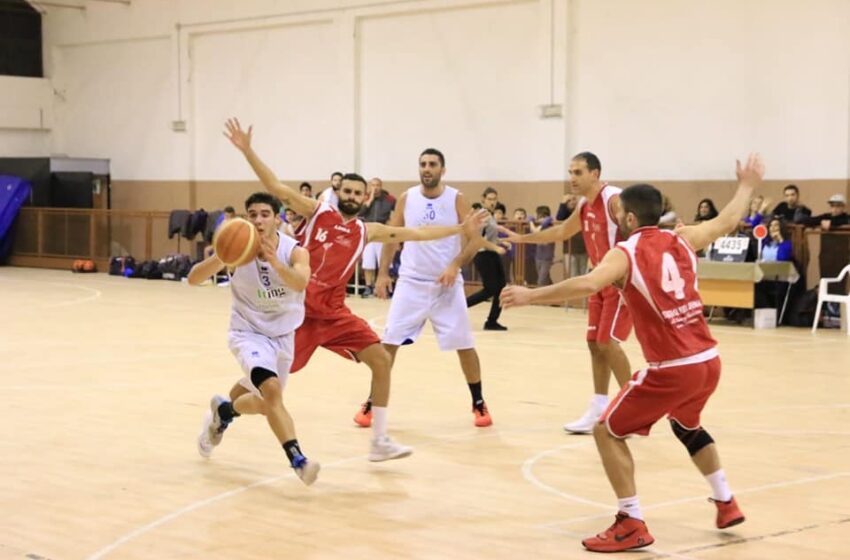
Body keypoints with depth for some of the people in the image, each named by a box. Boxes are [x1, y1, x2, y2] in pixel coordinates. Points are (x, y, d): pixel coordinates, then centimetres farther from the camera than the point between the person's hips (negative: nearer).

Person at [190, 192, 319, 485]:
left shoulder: (294, 251, -20)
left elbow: (300, 283, -41)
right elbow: (193, 279, -24)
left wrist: (275, 262, -59)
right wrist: (221, 256, -41)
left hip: (283, 335, 3)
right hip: (249, 332, -3)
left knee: (263, 402, 18)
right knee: (271, 390, -29)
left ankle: (222, 411, 51)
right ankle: (297, 460, -28)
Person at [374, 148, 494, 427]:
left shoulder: (456, 199, -4)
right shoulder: (406, 198, 1)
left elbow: (475, 239, -5)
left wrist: (456, 265, -20)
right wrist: (383, 273, 1)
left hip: (447, 284, -1)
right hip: (411, 282, 1)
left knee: (464, 344, 3)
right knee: (389, 342, -3)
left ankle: (479, 404, 18)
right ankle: (373, 402, 7)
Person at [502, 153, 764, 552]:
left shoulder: (625, 253, -8)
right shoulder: (682, 239, 8)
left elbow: (587, 285, -27)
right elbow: (727, 222, 25)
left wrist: (530, 296, -22)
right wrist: (748, 185, 42)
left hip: (672, 368, -7)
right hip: (708, 360, 7)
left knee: (608, 432, 6)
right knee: (687, 427, 35)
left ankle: (632, 525, 2)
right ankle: (726, 504, 39)